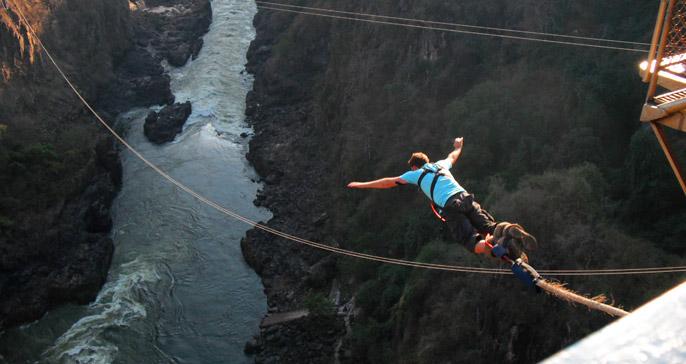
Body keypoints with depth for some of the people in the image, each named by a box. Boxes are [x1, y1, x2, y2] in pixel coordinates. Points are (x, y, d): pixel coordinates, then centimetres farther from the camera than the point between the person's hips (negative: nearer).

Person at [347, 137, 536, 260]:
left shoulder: (416, 173, 19)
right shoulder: (441, 164, 31)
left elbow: (389, 182, 22)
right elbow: (453, 156, 54)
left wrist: (362, 185, 31)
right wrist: (459, 146, 77)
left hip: (450, 207, -4)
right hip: (466, 198, 5)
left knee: (473, 243, -11)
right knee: (490, 227, 1)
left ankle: (496, 247, -43)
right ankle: (507, 230, -34)